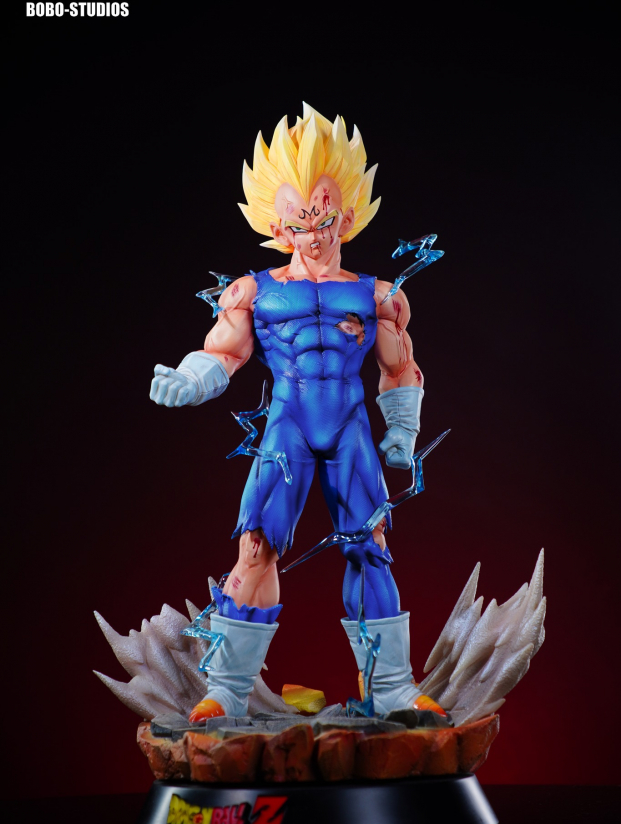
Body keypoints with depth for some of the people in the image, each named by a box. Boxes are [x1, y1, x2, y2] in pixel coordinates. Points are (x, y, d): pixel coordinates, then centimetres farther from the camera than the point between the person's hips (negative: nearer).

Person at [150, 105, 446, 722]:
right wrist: (184, 382, -17)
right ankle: (227, 691, -3)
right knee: (257, 544, -12)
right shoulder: (256, 292, 7)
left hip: (352, 432, 2)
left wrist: (401, 433, 17)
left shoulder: (373, 296, 11)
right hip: (287, 429, -1)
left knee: (370, 549, 1)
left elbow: (400, 369, 20)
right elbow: (219, 354, 3)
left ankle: (393, 688, 12)